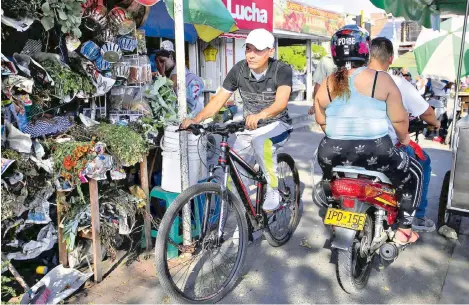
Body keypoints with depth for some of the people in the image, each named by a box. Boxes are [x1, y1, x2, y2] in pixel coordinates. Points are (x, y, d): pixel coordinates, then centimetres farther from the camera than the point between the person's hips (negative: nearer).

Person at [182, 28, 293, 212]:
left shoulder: (282, 71, -18)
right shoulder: (239, 70, -9)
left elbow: (281, 102, -34)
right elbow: (218, 100, -11)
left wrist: (260, 115, -55)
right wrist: (196, 119, -26)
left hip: (277, 124, -3)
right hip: (249, 127, 4)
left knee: (260, 141, -37)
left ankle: (273, 191, -19)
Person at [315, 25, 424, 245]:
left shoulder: (325, 85, 4)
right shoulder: (381, 79, -6)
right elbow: (399, 119, -4)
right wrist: (404, 139, 16)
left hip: (333, 153, 3)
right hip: (375, 152, -3)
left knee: (328, 173, 37)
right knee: (413, 174, 24)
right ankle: (404, 230, 26)